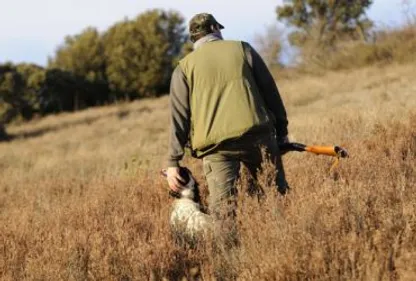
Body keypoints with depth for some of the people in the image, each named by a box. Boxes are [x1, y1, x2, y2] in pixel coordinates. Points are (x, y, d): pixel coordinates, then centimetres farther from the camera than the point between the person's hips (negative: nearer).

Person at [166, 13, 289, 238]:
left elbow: (179, 116, 6)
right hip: (256, 135, 1)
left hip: (216, 144, -1)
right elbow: (270, 91, 13)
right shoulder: (242, 49, 15)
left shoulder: (185, 67, 13)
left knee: (223, 211, -7)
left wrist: (173, 161, 5)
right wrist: (281, 130, 19)